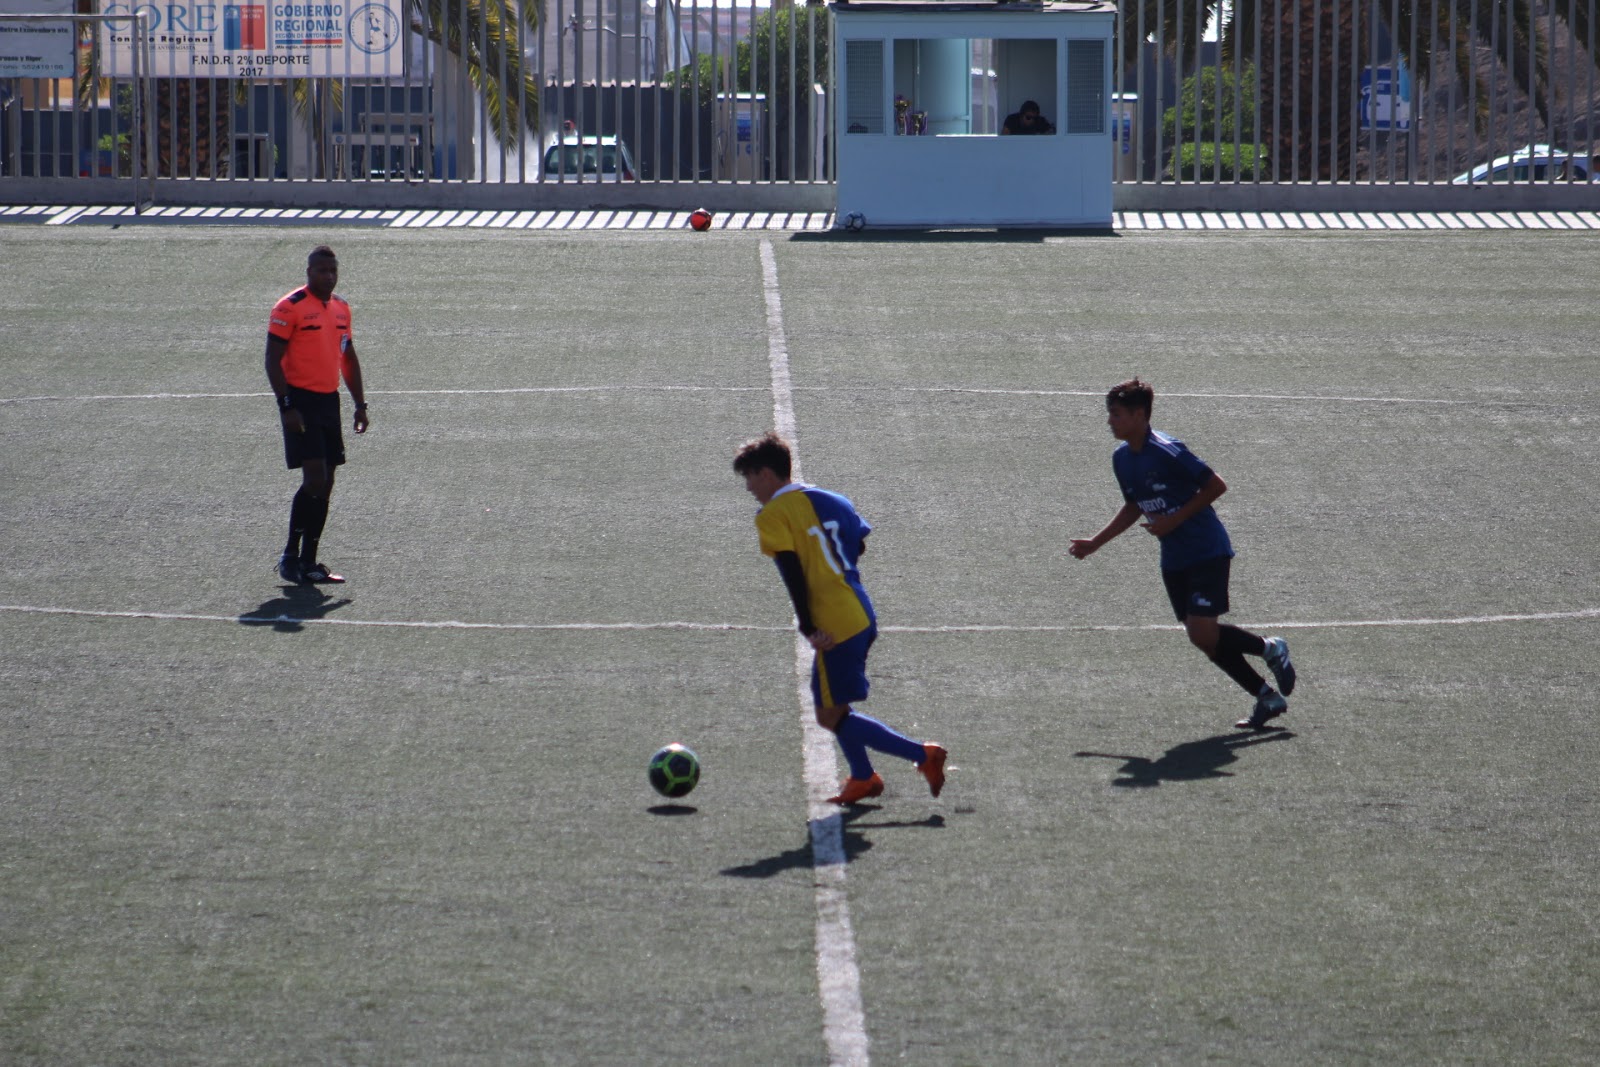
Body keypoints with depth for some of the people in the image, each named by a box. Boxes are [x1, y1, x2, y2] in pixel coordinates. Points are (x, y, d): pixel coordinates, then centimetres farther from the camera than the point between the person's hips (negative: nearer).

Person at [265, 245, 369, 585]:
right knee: (314, 479, -14)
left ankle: (308, 562, 11)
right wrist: (286, 406, -18)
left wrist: (360, 404, 15)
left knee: (325, 485, 5)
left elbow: (349, 358, 21)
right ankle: (290, 556, -4)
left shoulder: (341, 308, 12)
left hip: (329, 401, 7)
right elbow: (273, 359, -11)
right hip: (301, 401, -7)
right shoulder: (290, 308, -9)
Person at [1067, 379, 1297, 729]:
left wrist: (1174, 520, -18)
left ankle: (1270, 649, 9)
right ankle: (1268, 697, 14)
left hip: (1207, 551, -8)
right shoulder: (1122, 459, 5)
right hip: (1174, 560, 8)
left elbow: (1216, 486, -16)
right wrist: (1094, 543, 15)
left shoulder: (1167, 452, -20)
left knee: (1204, 633, -17)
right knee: (1202, 637, 4)